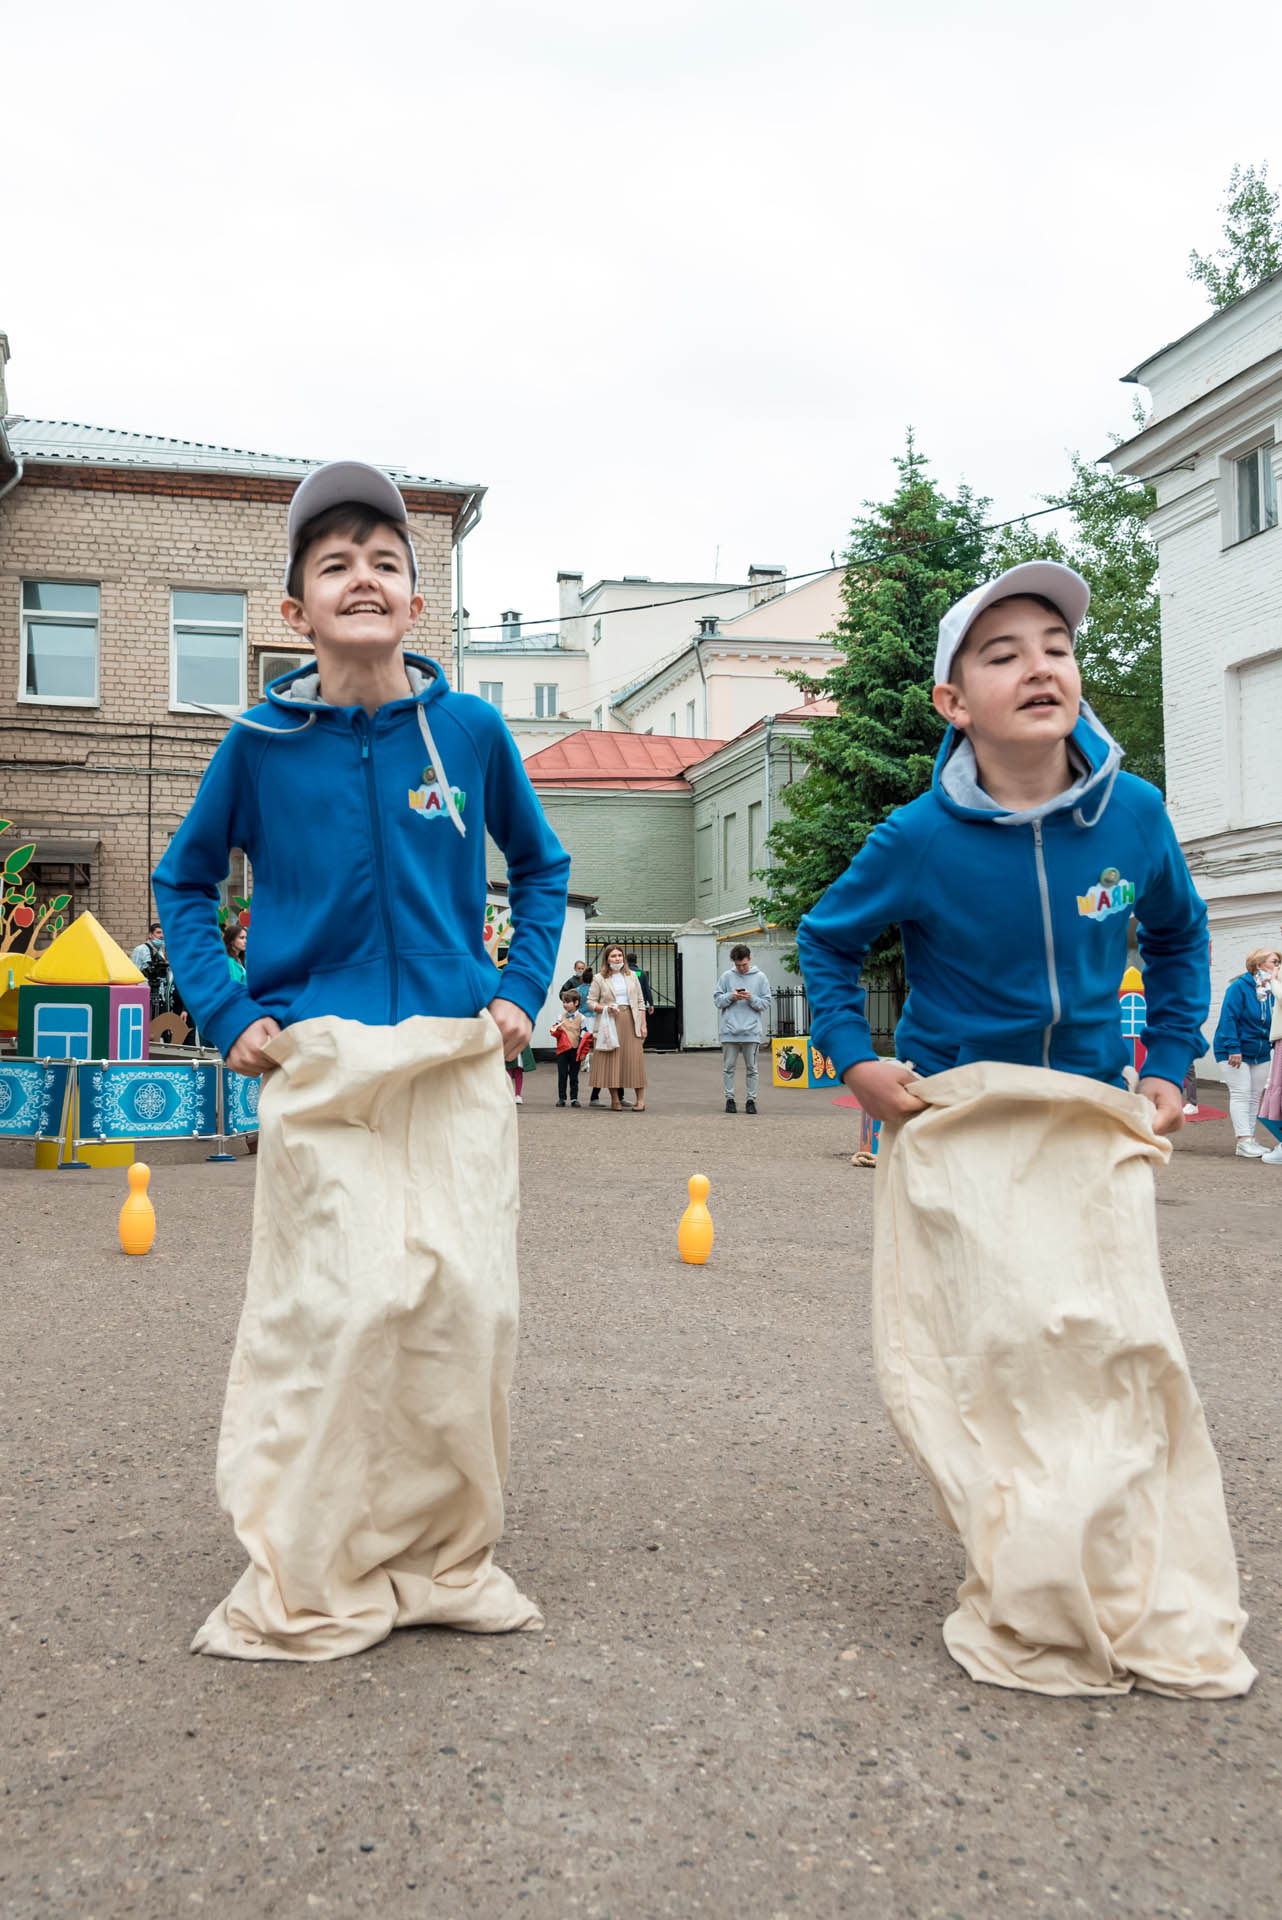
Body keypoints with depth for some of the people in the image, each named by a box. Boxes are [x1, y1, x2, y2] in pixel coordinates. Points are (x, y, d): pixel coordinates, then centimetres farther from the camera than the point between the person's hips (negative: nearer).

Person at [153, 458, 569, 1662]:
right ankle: (306, 1584, 9)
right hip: (320, 1069, -1)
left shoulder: (470, 730, 3)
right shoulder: (262, 742, 1)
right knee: (337, 1308, -8)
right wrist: (226, 1014, 2)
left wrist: (523, 990, 6)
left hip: (458, 1064, 2)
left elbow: (540, 867, 18)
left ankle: (447, 1561, 17)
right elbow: (183, 883, 14)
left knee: (468, 1303, 0)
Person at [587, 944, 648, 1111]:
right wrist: (605, 1008, -12)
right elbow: (590, 1002, 6)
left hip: (630, 1022, 1)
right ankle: (615, 1100, 4)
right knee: (612, 1061, -4)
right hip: (610, 1022, -1)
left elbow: (640, 1002, 14)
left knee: (634, 1059, -4)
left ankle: (640, 1100, 0)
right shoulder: (600, 979, 6)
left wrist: (643, 1024, 7)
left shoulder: (631, 976, 14)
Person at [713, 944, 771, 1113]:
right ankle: (729, 1098, 12)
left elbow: (766, 1004, 4)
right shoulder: (727, 976, 6)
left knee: (751, 1068, 4)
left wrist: (751, 998, -13)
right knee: (728, 1067, 4)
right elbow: (717, 999, 6)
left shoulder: (760, 977, 5)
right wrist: (731, 996, -12)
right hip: (729, 1030, 1)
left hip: (751, 1031, 0)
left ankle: (751, 1100, 11)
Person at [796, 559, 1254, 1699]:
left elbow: (1179, 935, 16)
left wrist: (1171, 1064, 9)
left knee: (1123, 1347, 1)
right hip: (960, 1128, -2)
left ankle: (1156, 1613, 18)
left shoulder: (1133, 815, -4)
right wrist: (854, 1060, -5)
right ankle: (1038, 1615, 9)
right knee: (1003, 1349, -6)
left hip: (1096, 1124, 3)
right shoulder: (921, 839, -12)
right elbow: (827, 941, 6)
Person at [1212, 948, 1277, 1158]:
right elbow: (1228, 1018, -19)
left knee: (1254, 1096, 8)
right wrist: (1233, 1048, -23)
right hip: (1234, 1052, -7)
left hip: (1260, 1053, 7)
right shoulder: (1240, 987, -14)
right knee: (1240, 1094, -9)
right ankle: (1244, 1142, -11)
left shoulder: (1271, 991, 5)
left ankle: (1250, 1140, 14)